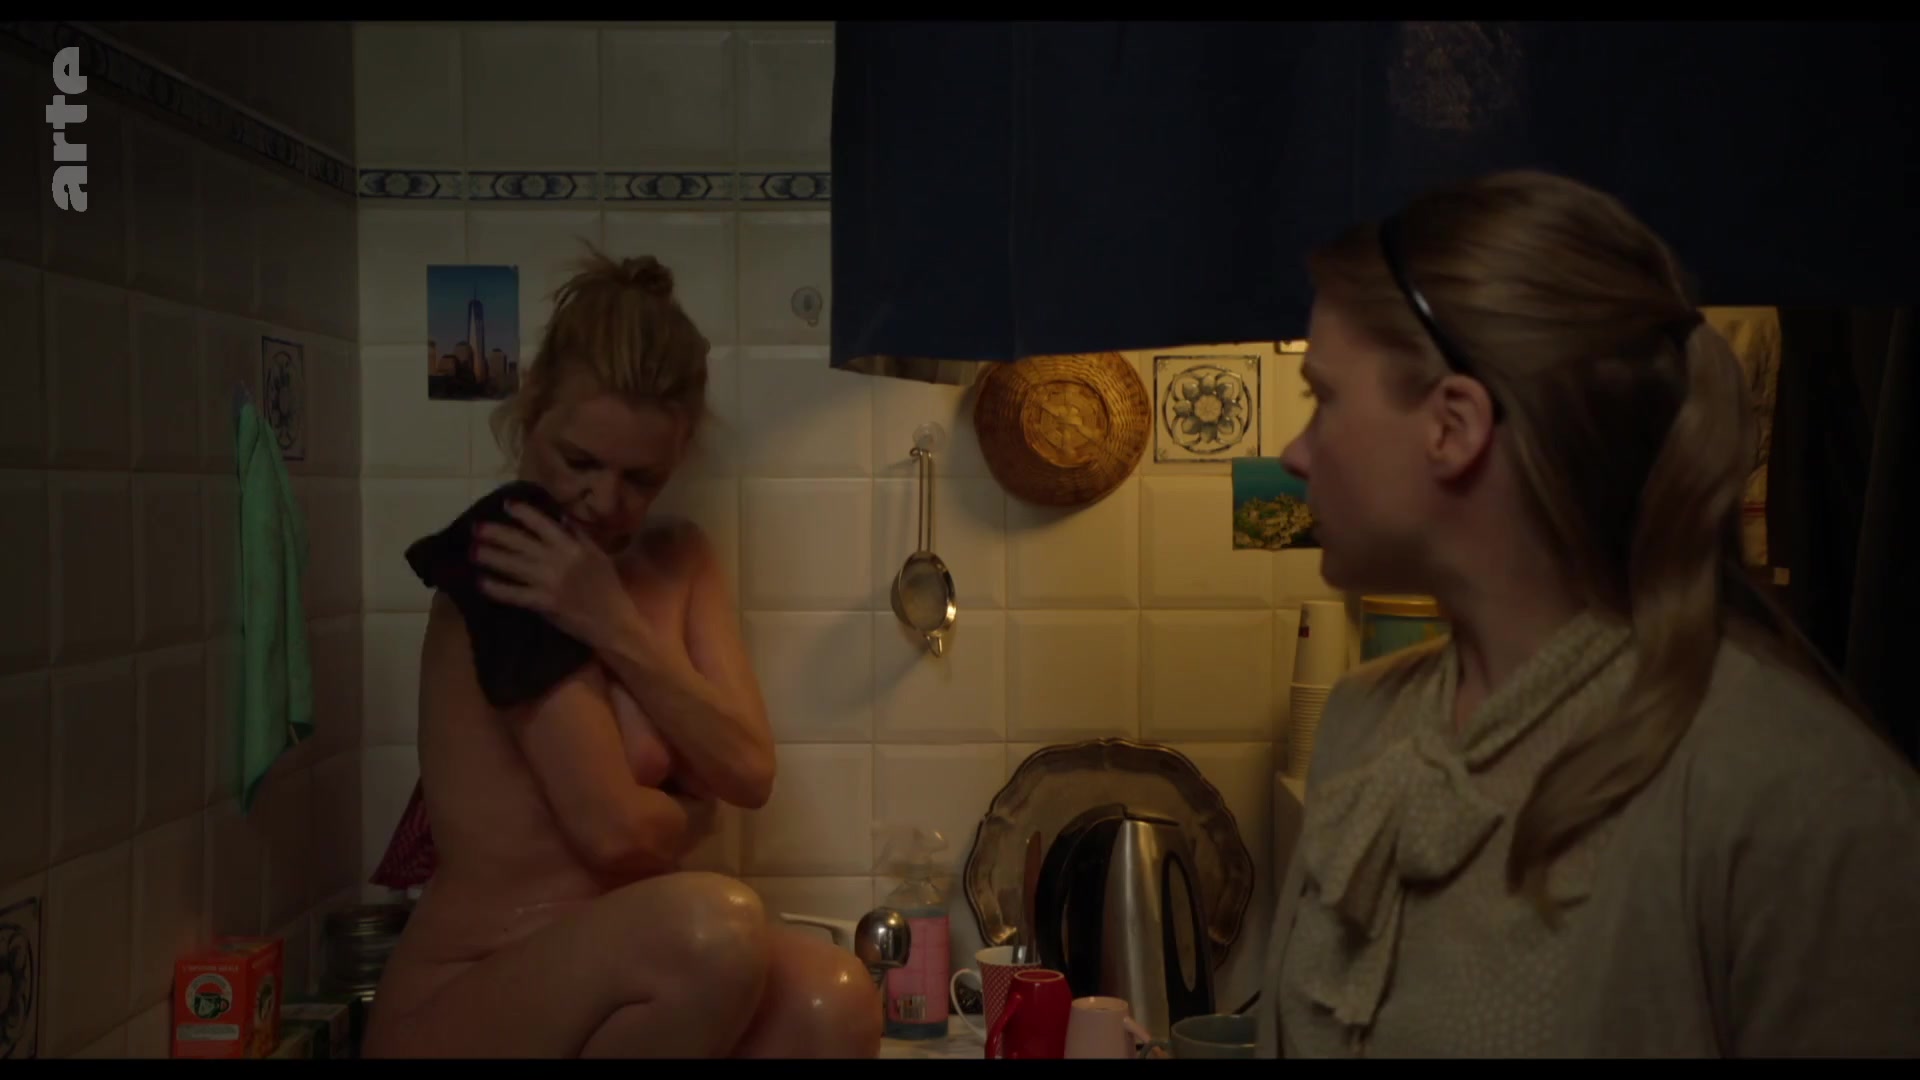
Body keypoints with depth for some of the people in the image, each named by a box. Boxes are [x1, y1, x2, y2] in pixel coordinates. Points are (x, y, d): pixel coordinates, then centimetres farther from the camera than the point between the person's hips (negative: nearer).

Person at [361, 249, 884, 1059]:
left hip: (608, 991, 6)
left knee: (829, 1003, -25)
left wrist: (615, 628, -15)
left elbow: (749, 771, -4)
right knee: (713, 927, -35)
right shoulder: (507, 564, -14)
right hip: (454, 1010, -6)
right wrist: (692, 804, 1)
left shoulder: (679, 561, 9)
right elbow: (614, 829, -21)